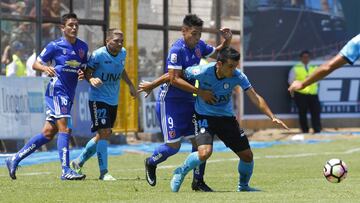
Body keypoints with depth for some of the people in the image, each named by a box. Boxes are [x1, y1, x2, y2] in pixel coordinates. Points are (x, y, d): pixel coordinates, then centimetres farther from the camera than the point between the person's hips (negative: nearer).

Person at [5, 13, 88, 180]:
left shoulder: (83, 47, 12)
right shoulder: (55, 46, -5)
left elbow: (85, 68, 22)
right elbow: (36, 64, 0)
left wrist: (83, 74, -1)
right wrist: (46, 68, -22)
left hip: (69, 95, 7)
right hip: (56, 90, -7)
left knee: (48, 133, 7)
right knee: (64, 129, -17)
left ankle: (14, 160, 17)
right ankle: (65, 170, -18)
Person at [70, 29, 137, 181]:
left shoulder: (122, 53, 4)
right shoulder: (98, 55, -17)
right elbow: (87, 71, -11)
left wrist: (130, 85, 22)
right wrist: (91, 79, -31)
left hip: (113, 101, 8)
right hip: (98, 99, -8)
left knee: (104, 135, 12)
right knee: (104, 132, -16)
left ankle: (78, 162, 28)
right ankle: (103, 172, -13)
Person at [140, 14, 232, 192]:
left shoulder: (199, 46, 3)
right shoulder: (177, 50, -20)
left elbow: (217, 53, 22)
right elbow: (174, 79, -26)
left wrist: (227, 41, -1)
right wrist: (200, 92, -28)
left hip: (188, 101, 7)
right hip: (170, 101, -7)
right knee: (174, 145, -8)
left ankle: (198, 181, 10)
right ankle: (151, 163, 21)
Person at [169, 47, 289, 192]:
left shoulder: (237, 76, -18)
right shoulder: (203, 72, -24)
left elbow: (255, 97, -18)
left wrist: (272, 117, -27)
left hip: (227, 117, 4)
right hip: (204, 116, -4)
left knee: (247, 155, 2)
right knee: (205, 153, -28)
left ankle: (243, 186, 30)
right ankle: (180, 172, 1)